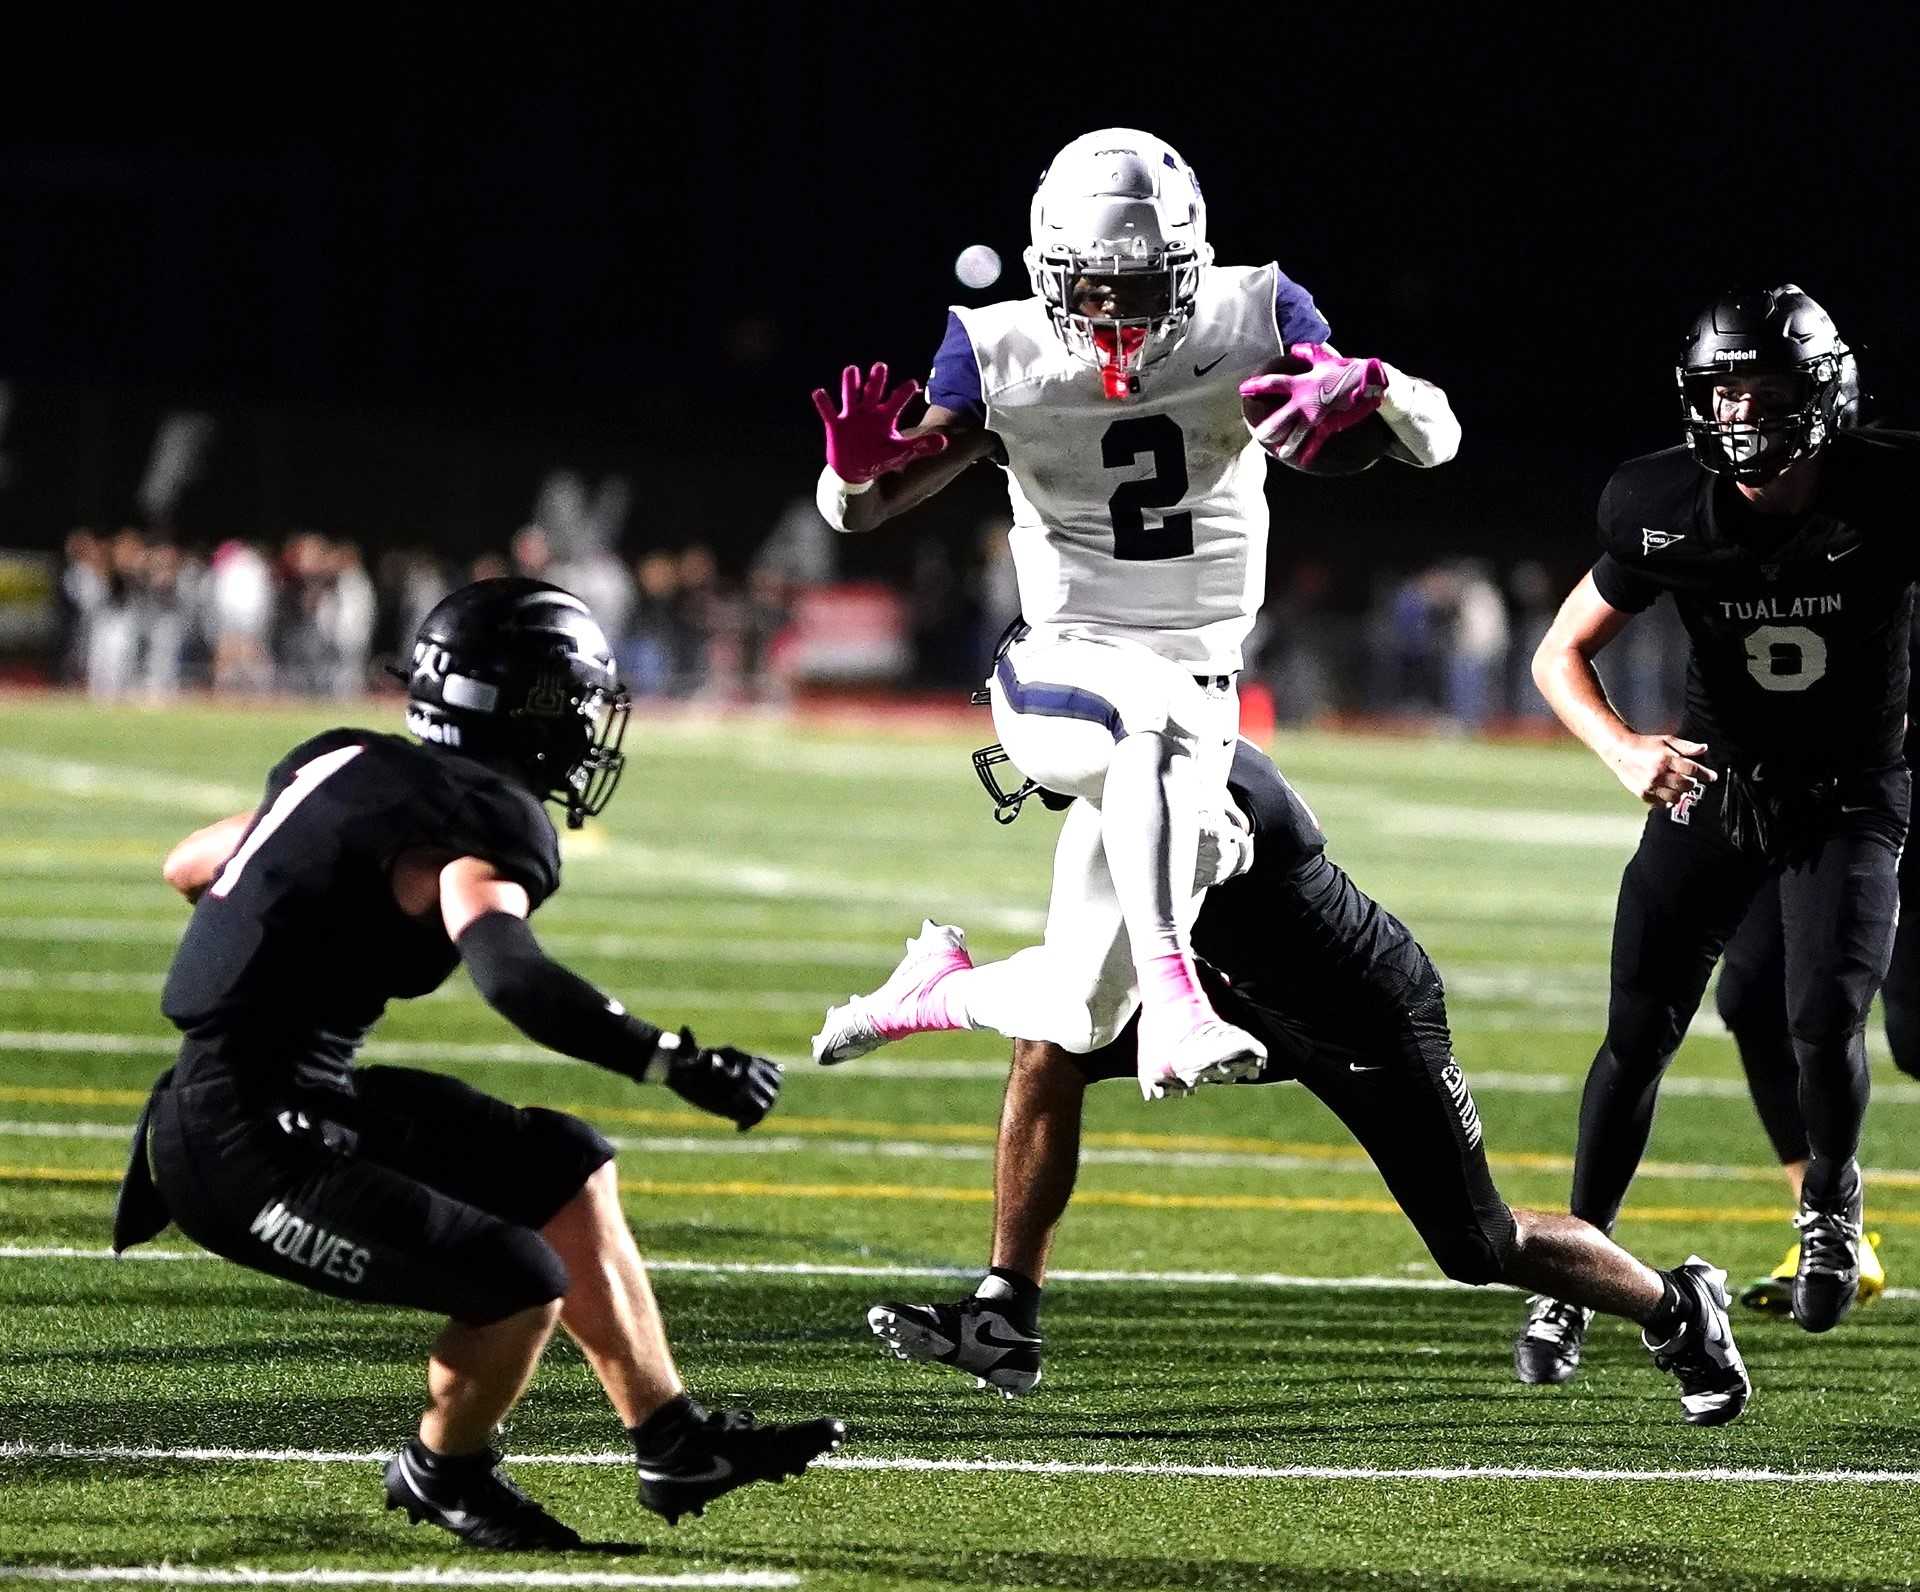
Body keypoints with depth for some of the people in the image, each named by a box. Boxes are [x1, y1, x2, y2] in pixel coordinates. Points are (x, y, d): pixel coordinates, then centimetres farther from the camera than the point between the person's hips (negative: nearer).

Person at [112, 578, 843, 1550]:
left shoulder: (354, 768, 9)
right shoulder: (483, 824, -17)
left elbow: (189, 865, 23)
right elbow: (510, 976, -37)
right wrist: (675, 1063, -35)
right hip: (243, 1144, -10)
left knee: (562, 1170, 16)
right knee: (518, 1285, -16)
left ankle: (677, 1449, 23)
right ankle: (444, 1474, 14)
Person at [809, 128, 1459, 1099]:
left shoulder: (1248, 327, -5)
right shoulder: (1004, 356, -8)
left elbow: (1433, 436, -11)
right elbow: (862, 509, -7)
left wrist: (1364, 387, -35)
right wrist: (855, 467, -32)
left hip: (1201, 685, 3)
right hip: (1058, 676, -3)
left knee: (1081, 1015, 6)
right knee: (1157, 719, -41)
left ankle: (935, 988, 39)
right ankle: (1176, 1008, -48)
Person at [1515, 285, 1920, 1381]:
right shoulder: (1669, 509, -13)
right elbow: (1563, 654, -3)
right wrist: (1625, 750, -20)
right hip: (1714, 787, 2)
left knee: (1826, 1021, -19)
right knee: (1638, 1036, -4)